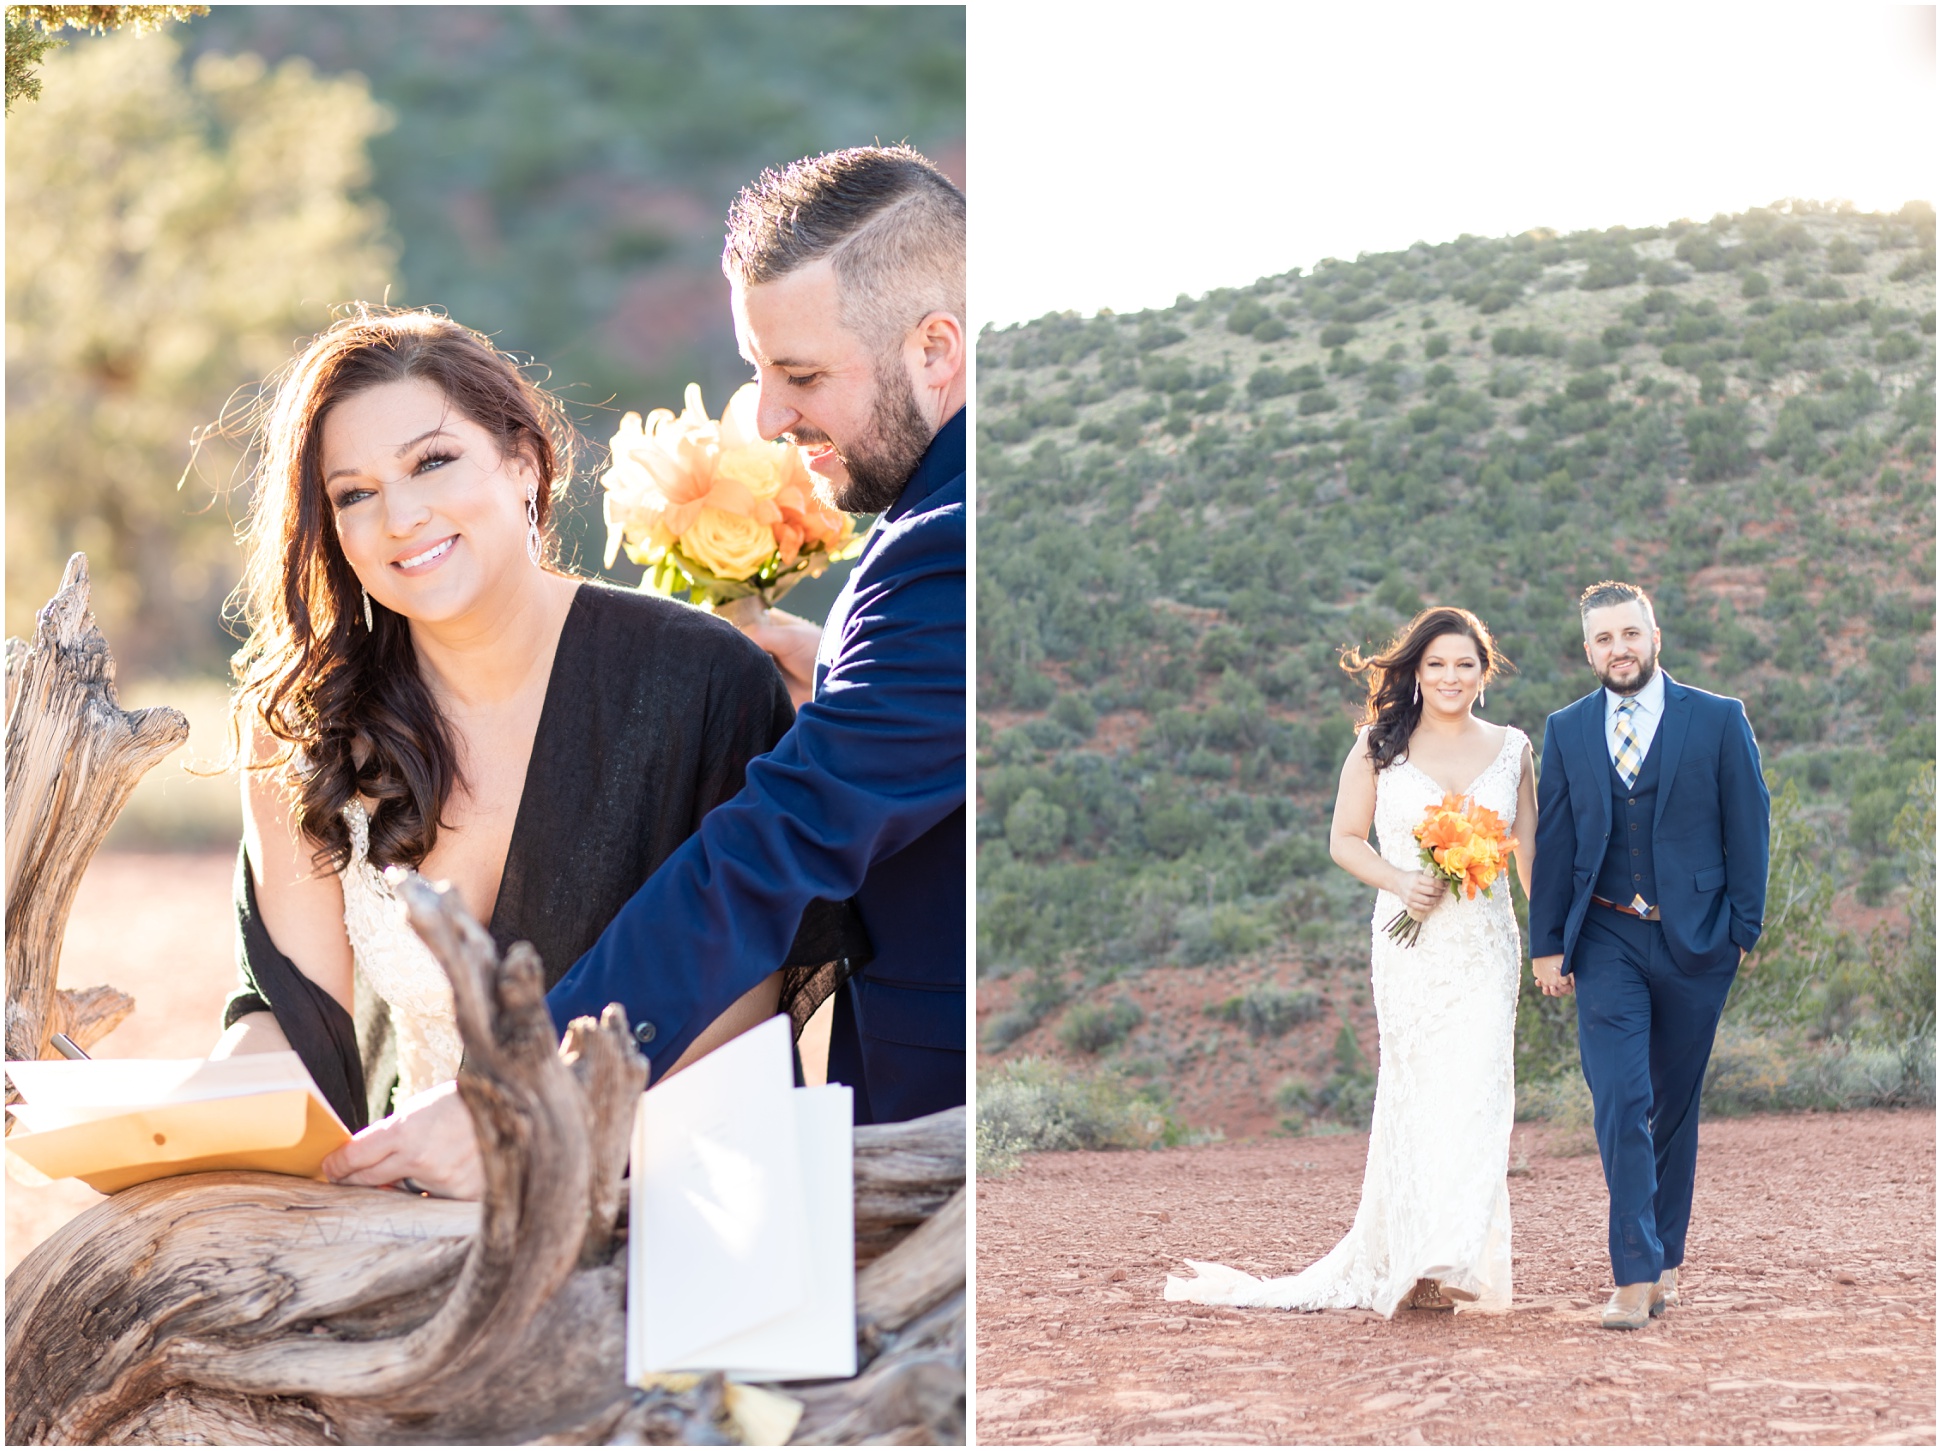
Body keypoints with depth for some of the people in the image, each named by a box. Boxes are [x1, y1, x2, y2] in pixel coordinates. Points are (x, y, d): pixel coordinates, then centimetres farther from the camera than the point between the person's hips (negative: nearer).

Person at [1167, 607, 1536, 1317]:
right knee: (1412, 1092, 0)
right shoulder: (1380, 747, 4)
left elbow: (1530, 846, 12)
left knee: (1474, 1092, -8)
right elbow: (1346, 840, 6)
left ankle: (1456, 1260, -1)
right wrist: (1400, 882, -12)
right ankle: (1406, 1256, 7)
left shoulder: (1511, 748, 8)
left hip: (1486, 948, 1)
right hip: (1409, 946, -1)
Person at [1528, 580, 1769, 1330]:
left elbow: (1748, 827, 2)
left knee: (1674, 1106, 9)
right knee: (1619, 1104, -12)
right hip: (1607, 940, 0)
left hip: (1694, 939, 0)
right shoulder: (1566, 731, 7)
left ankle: (1665, 1258, 23)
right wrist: (1548, 944, 5)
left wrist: (1746, 929, -3)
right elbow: (1553, 841, 8)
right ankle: (1635, 1277, -15)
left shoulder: (1719, 721, 1)